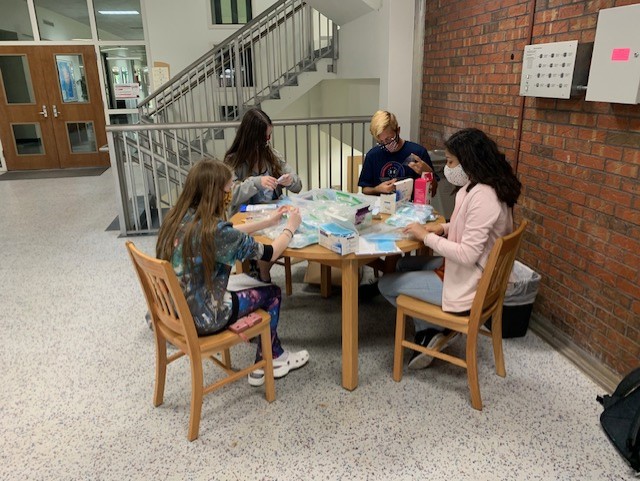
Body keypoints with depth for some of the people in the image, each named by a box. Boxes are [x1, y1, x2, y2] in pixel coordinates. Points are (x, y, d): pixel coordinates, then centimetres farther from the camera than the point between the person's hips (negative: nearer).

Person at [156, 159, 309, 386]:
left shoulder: (178, 217, -3)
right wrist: (290, 227, 3)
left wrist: (268, 221, 16)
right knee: (271, 294, 11)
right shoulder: (212, 230, -27)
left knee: (255, 288, 23)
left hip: (175, 310, 8)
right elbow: (269, 253, -15)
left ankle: (275, 355, 33)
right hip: (199, 318, -8)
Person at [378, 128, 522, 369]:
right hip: (469, 270, 10)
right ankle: (427, 334, 18)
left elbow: (467, 254, -30)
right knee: (404, 264, 23)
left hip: (467, 285, -10)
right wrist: (444, 228, 1)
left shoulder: (481, 197, -28)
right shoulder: (487, 188, 3)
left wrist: (426, 236, -18)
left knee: (386, 284, 1)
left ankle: (427, 332, 16)